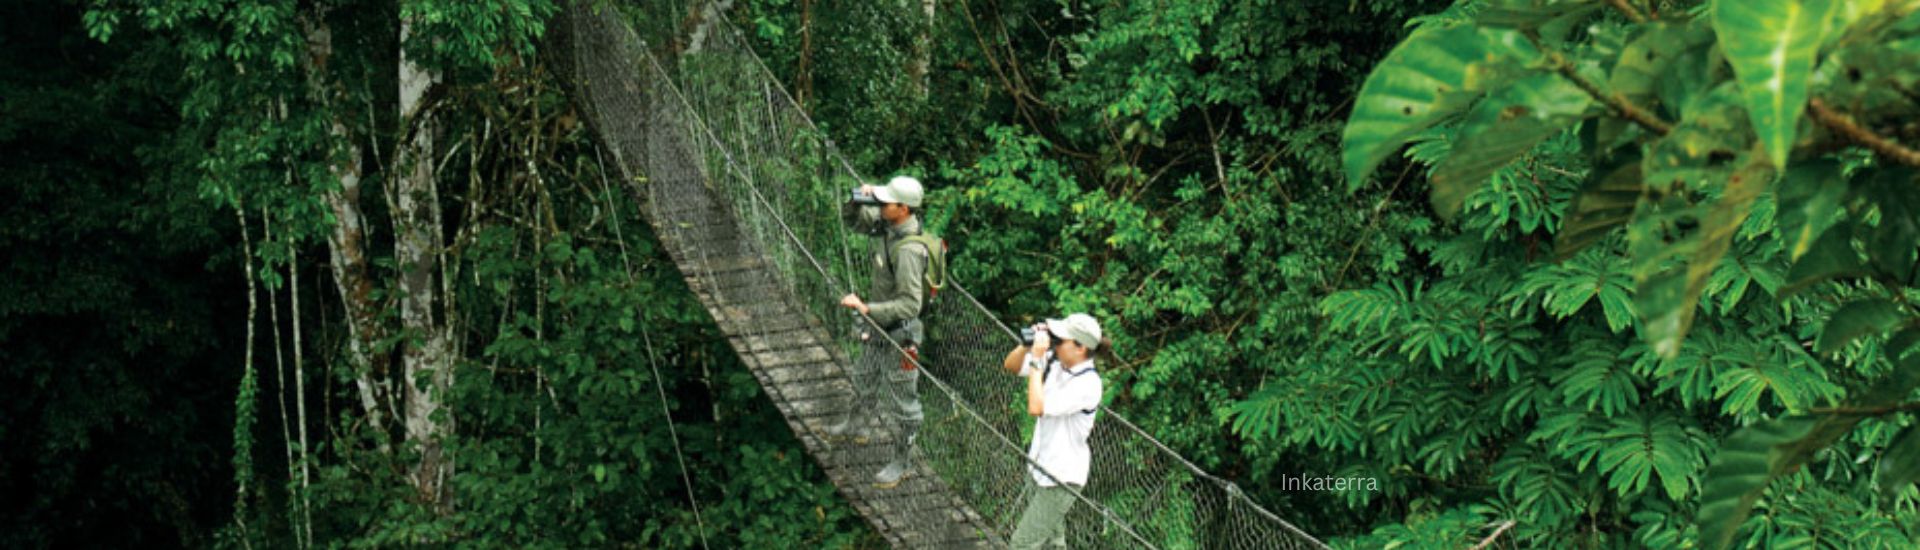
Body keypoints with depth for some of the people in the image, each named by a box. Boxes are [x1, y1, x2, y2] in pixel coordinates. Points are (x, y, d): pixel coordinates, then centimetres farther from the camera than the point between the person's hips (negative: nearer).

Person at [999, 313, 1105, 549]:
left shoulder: (1088, 383, -26)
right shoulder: (1055, 362, -4)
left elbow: (1037, 408, -34)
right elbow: (1011, 366, 7)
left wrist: (1036, 359, -28)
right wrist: (1029, 345, -12)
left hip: (1062, 477, -8)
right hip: (1039, 468, 8)